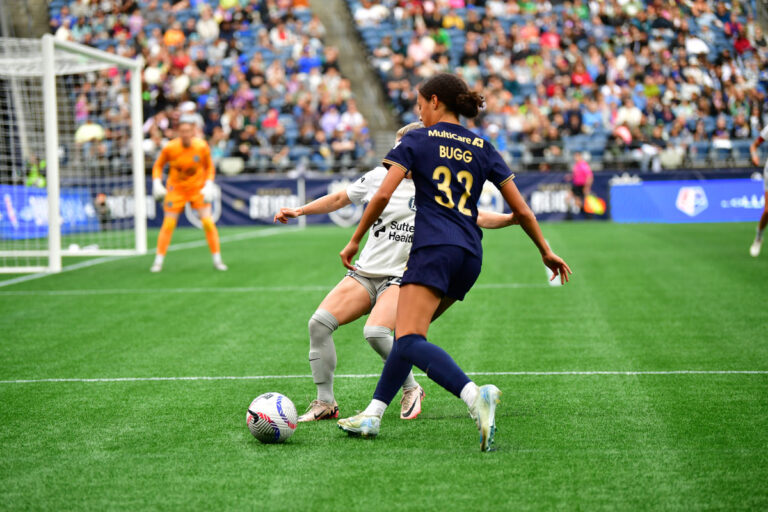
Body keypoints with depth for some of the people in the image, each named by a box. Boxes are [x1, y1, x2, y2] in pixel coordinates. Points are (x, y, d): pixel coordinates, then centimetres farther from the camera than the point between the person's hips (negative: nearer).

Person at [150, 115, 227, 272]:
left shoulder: (202, 146, -14)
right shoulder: (170, 148, -16)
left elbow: (209, 166, 4)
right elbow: (158, 165, 2)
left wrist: (209, 185, -8)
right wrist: (157, 183, -12)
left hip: (198, 188, 1)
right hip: (176, 189, 0)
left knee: (208, 222, -9)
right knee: (168, 224, -5)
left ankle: (217, 260, 3)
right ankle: (158, 261, 6)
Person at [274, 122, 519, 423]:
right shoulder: (379, 177, 6)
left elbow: (476, 217, 6)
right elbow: (338, 199, 19)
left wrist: (513, 217, -10)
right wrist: (299, 211, 12)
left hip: (403, 277, -3)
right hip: (366, 272, 3)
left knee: (375, 332, -29)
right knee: (319, 322, -16)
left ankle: (411, 389, -2)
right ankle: (325, 403, -3)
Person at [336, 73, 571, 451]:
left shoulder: (417, 140, 6)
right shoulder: (482, 148, 18)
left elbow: (383, 195, -4)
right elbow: (521, 210, 16)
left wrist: (355, 241, 5)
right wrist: (546, 251, 26)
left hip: (434, 250, -7)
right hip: (470, 256, 7)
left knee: (409, 341, -19)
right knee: (408, 333, 17)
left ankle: (475, 396, -40)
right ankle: (373, 414, 15)